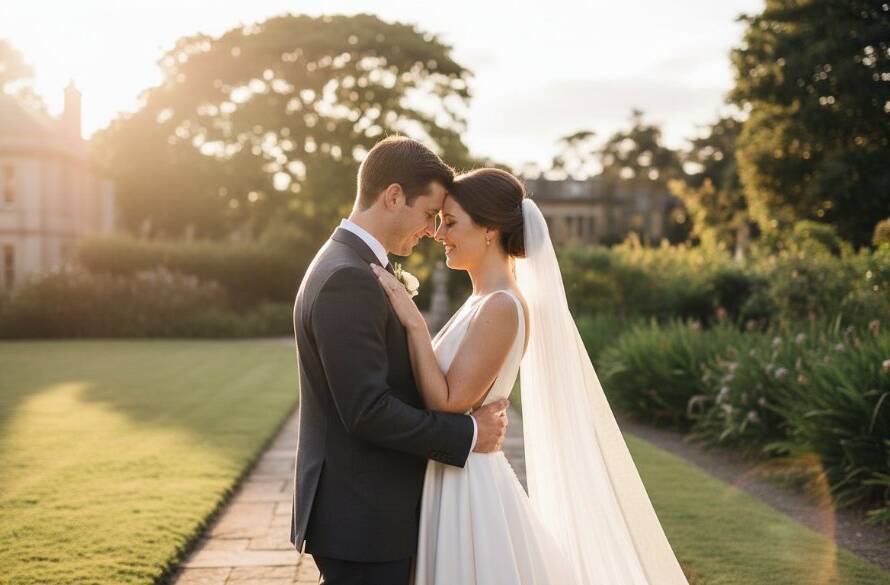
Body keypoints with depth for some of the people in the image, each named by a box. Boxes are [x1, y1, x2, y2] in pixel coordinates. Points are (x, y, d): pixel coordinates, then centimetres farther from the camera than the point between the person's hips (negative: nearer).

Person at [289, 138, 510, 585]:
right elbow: (366, 410, -24)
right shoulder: (347, 280, -20)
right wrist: (467, 434, -14)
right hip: (361, 519, -10)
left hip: (367, 513, 10)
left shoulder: (348, 267, 13)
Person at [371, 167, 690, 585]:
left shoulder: (500, 307, -19)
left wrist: (414, 322, -20)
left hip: (468, 490, -9)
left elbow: (448, 403, -21)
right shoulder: (485, 301, 10)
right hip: (452, 483, 9)